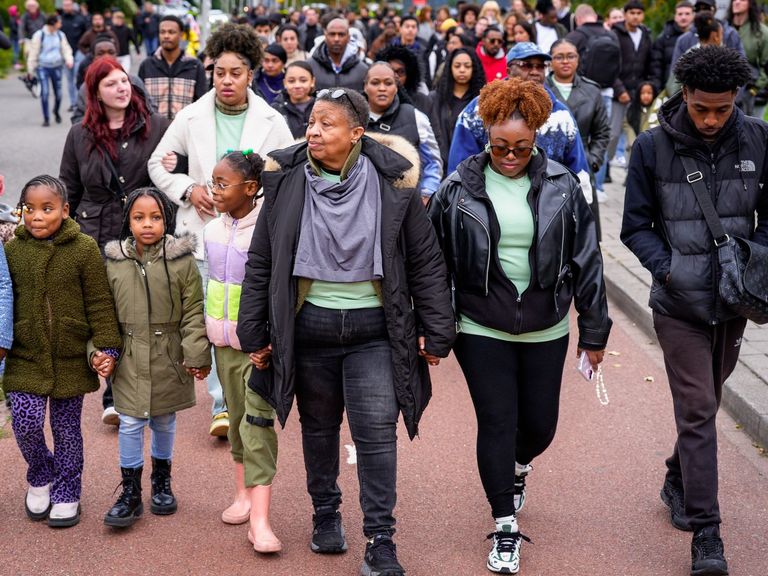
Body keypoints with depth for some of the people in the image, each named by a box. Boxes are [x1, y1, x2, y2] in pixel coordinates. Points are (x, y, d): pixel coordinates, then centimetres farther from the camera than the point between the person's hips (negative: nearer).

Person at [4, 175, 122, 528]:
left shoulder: (84, 249, -6)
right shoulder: (12, 250, 1)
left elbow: (100, 303, -4)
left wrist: (106, 349, -8)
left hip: (71, 359, -1)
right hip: (26, 357, 1)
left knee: (66, 429, 9)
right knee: (25, 422, -8)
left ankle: (66, 495, 26)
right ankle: (40, 476, 21)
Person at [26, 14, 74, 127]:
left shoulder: (60, 35, 4)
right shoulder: (39, 35, -7)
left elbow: (66, 49, 7)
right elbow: (33, 52, -3)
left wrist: (69, 60, -15)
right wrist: (30, 69, -1)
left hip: (57, 67, 3)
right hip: (43, 67, -3)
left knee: (58, 93, 5)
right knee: (45, 92, -11)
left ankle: (56, 112, 34)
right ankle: (46, 118, 0)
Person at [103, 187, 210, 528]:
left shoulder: (181, 260, -7)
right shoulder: (114, 262, -1)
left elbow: (193, 312, -6)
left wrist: (197, 355, -10)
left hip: (168, 357, -1)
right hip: (129, 359, 1)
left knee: (164, 421, 14)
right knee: (130, 423, 0)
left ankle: (161, 482, 33)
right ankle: (130, 493, 10)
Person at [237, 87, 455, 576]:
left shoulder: (392, 183, -7)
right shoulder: (287, 183, -3)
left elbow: (425, 263, -1)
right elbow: (261, 263, 3)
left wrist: (436, 333, -2)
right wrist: (255, 334, 2)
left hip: (375, 328, -2)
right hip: (309, 325, 2)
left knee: (377, 431, -7)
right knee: (319, 424, 16)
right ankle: (326, 513, 36)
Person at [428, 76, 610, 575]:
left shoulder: (561, 187, -3)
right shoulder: (460, 188, -6)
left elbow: (586, 260, 2)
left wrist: (594, 329, 4)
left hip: (545, 329, 2)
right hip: (481, 328, -2)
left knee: (539, 424, 11)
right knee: (497, 423, -1)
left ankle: (518, 467, 47)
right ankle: (505, 529, 12)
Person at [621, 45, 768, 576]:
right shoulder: (653, 147, -10)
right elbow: (636, 227, -2)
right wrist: (668, 268, -16)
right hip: (680, 303, -3)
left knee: (705, 404, 19)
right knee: (697, 411, -7)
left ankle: (678, 482, 43)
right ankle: (706, 533, -3)